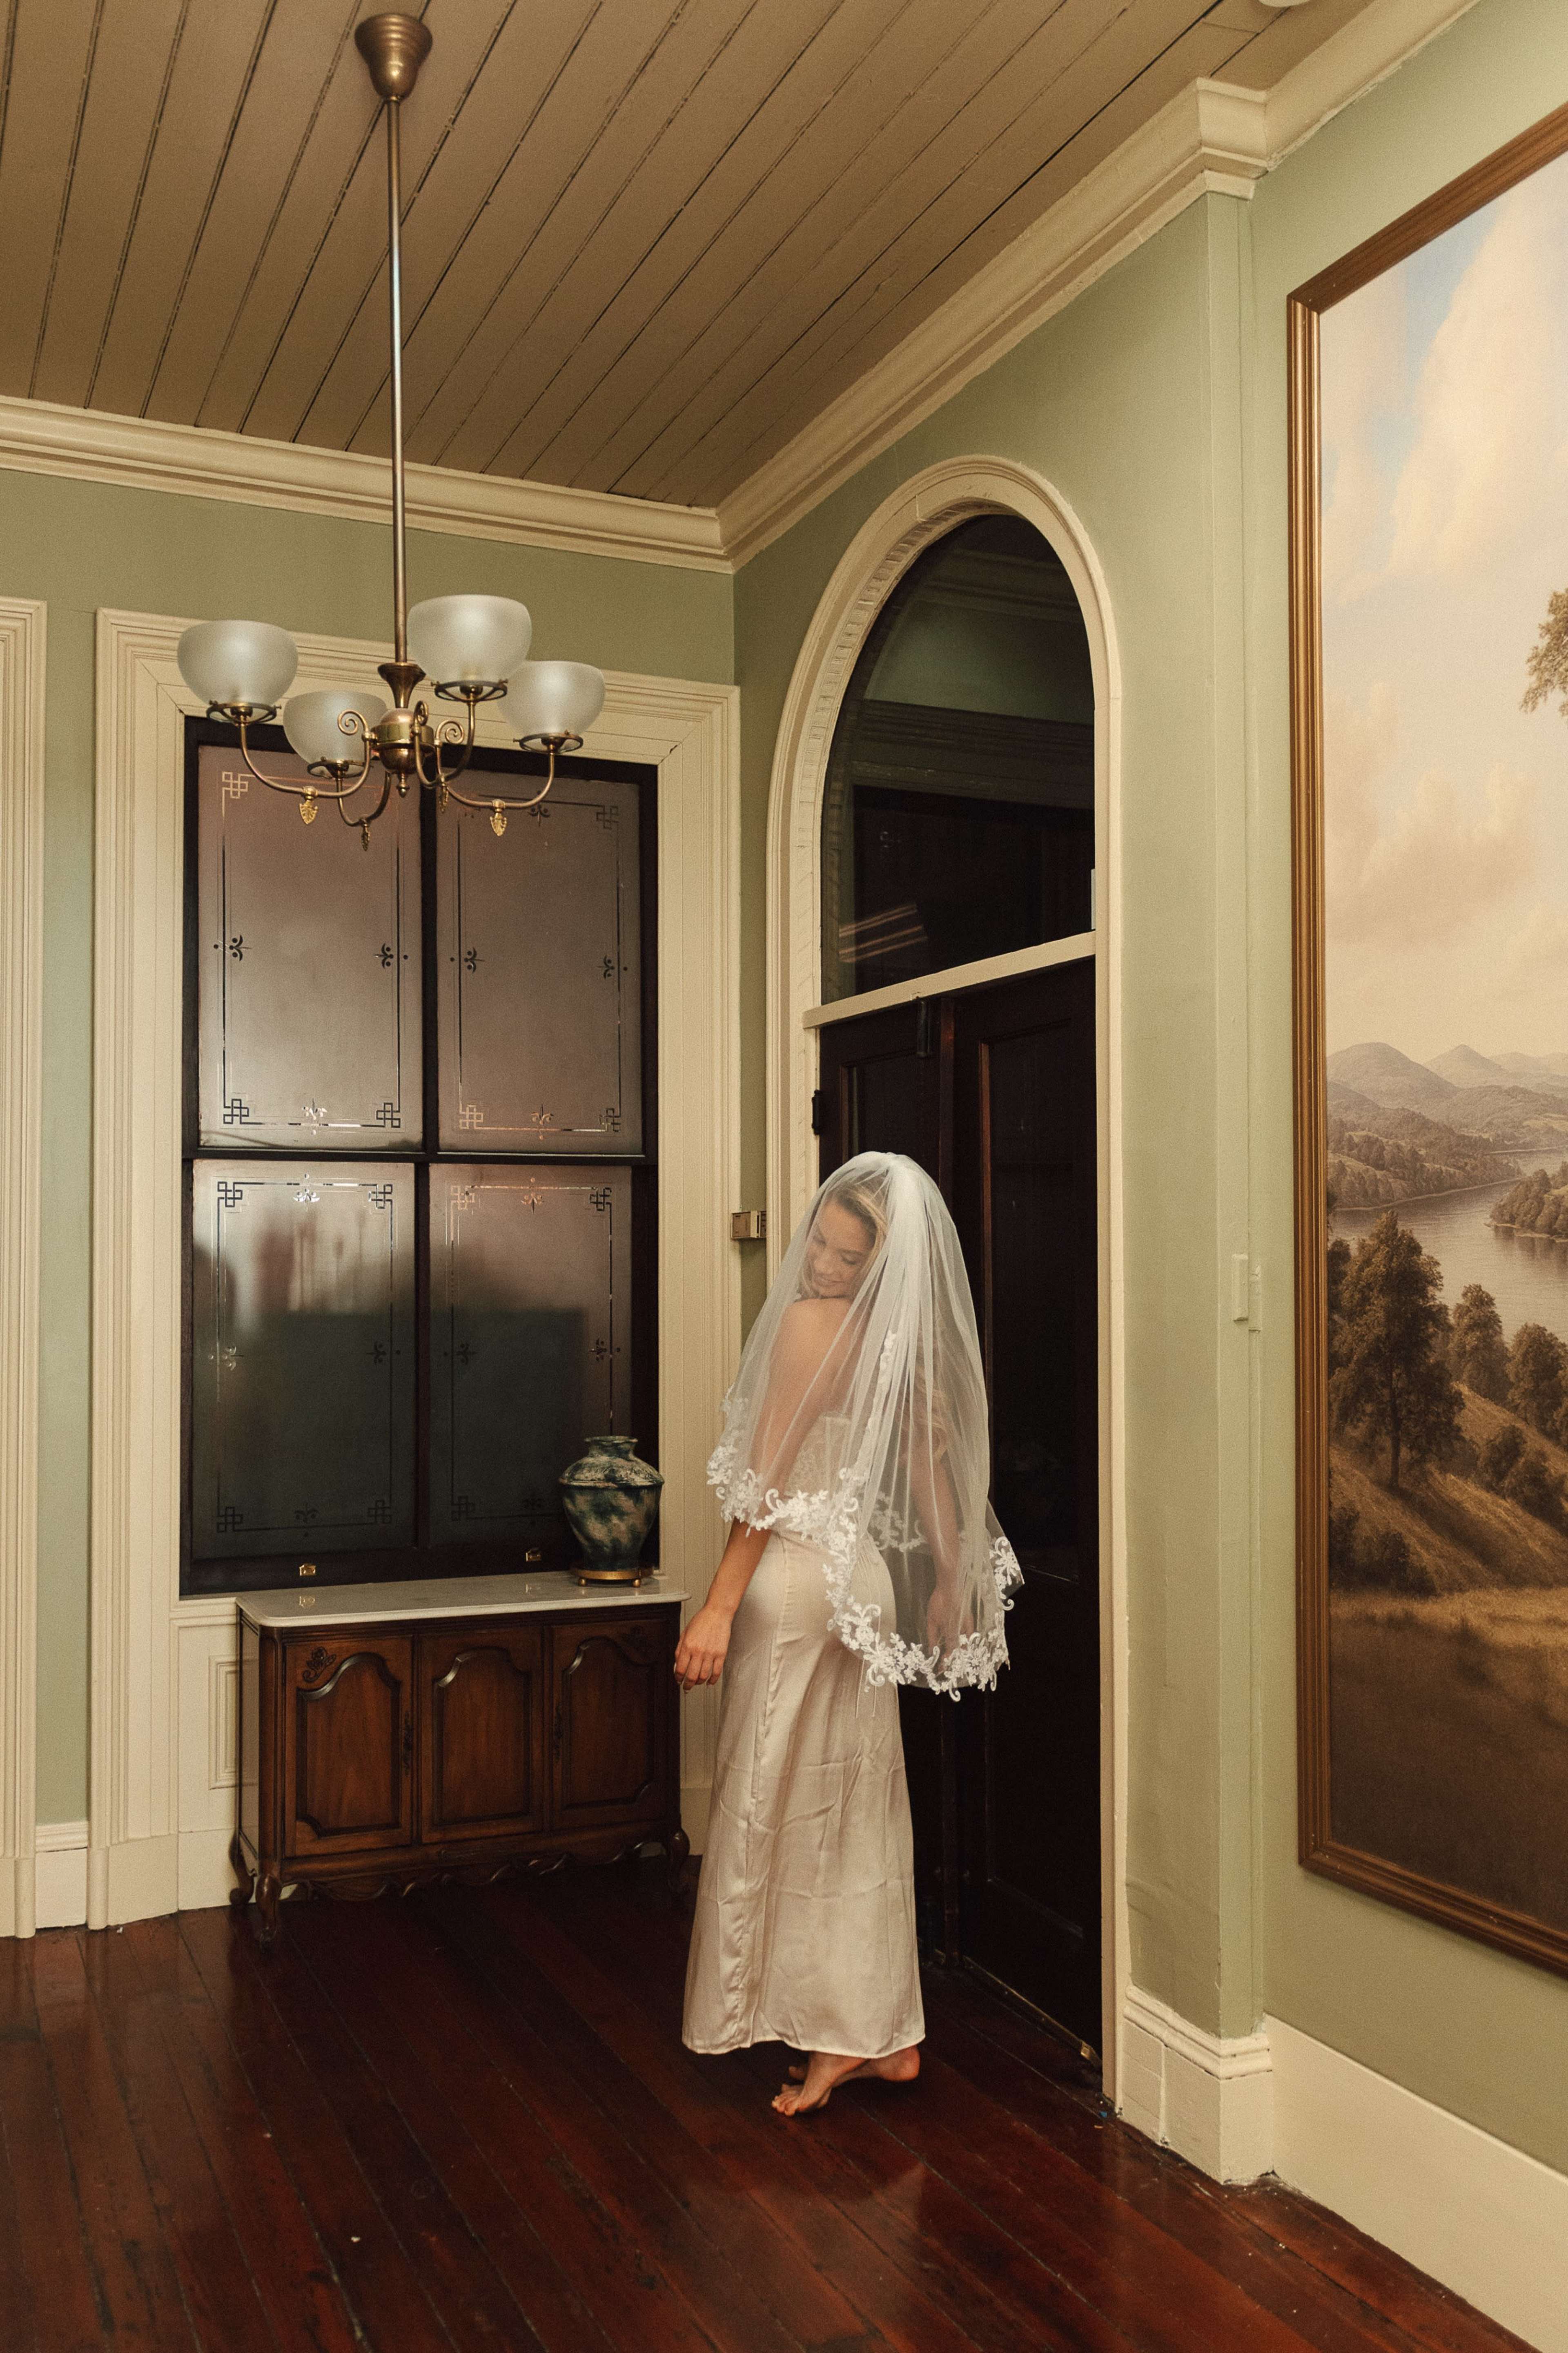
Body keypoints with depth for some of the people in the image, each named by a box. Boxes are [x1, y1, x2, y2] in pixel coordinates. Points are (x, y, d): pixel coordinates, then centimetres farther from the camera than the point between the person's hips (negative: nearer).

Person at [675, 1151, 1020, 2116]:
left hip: (797, 1579, -8)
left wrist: (720, 1606, -13)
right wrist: (952, 1578, 20)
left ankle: (834, 2041, 10)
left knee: (781, 1803, 4)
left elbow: (771, 1485, -17)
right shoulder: (901, 1334, 5)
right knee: (861, 1807, 13)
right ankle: (884, 2033, 21)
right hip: (864, 1576, 8)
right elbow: (932, 1463, 11)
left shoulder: (809, 1322, -17)